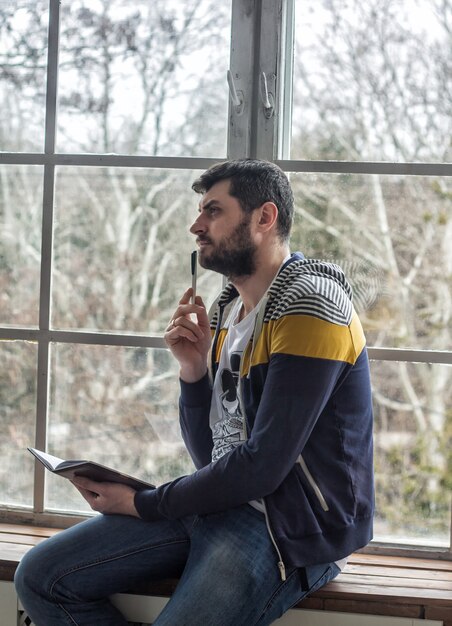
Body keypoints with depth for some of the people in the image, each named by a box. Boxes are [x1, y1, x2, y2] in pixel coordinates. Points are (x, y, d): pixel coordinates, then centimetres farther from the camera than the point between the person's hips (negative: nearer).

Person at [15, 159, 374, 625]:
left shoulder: (310, 304, -14)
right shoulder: (226, 310, 14)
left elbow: (262, 467, -20)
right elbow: (209, 456, 15)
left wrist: (143, 504, -10)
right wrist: (193, 370, -2)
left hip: (287, 528, -9)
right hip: (218, 500, 9)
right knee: (39, 576, 0)